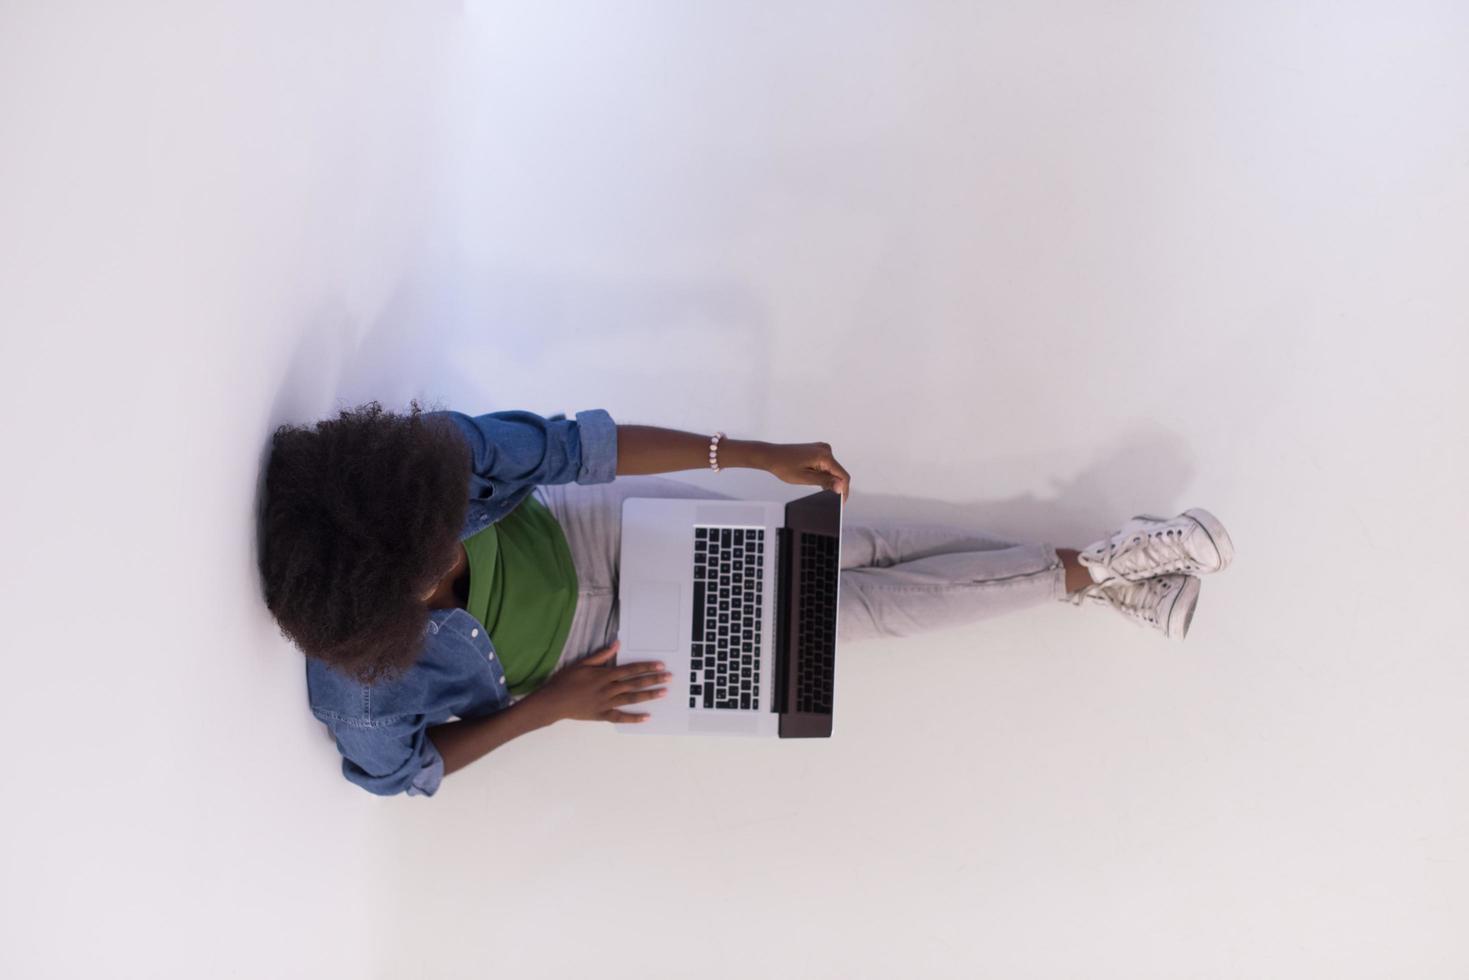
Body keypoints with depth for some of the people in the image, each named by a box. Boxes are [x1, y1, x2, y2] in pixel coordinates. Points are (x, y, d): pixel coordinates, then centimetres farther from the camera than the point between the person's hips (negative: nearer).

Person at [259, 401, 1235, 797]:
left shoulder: (433, 454, -32)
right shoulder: (360, 691, -32)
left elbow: (571, 445, -23)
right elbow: (403, 769, -12)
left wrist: (759, 454, -24)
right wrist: (549, 707, -18)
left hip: (585, 529, 2)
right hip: (605, 638, -2)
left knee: (850, 548, -2)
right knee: (865, 606, -3)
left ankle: (1098, 566, 16)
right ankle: (1089, 575, 13)